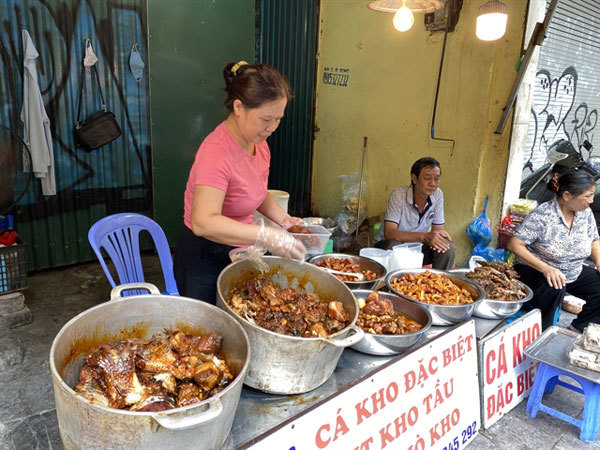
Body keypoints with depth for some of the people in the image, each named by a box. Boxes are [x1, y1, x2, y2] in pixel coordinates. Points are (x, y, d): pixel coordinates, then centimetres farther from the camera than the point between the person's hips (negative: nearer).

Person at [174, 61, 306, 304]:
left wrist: (284, 219, -1)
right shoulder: (217, 151, -26)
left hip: (237, 255, 8)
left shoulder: (258, 143, 0)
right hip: (204, 260, -8)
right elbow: (203, 222, -37)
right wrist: (266, 236, -40)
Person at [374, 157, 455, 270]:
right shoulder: (399, 195, -21)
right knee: (394, 246, -37)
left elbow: (438, 229, 0)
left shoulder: (438, 195, -7)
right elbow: (389, 233, -30)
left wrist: (440, 235, -27)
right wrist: (424, 236, -42)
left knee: (449, 248, -19)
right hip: (389, 245, -4)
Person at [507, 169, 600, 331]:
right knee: (554, 288, -35)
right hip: (536, 270, -7)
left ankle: (577, 330, 9)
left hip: (574, 274, 7)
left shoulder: (586, 212, -2)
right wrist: (545, 268, -35)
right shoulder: (542, 214, -21)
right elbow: (514, 244, -26)